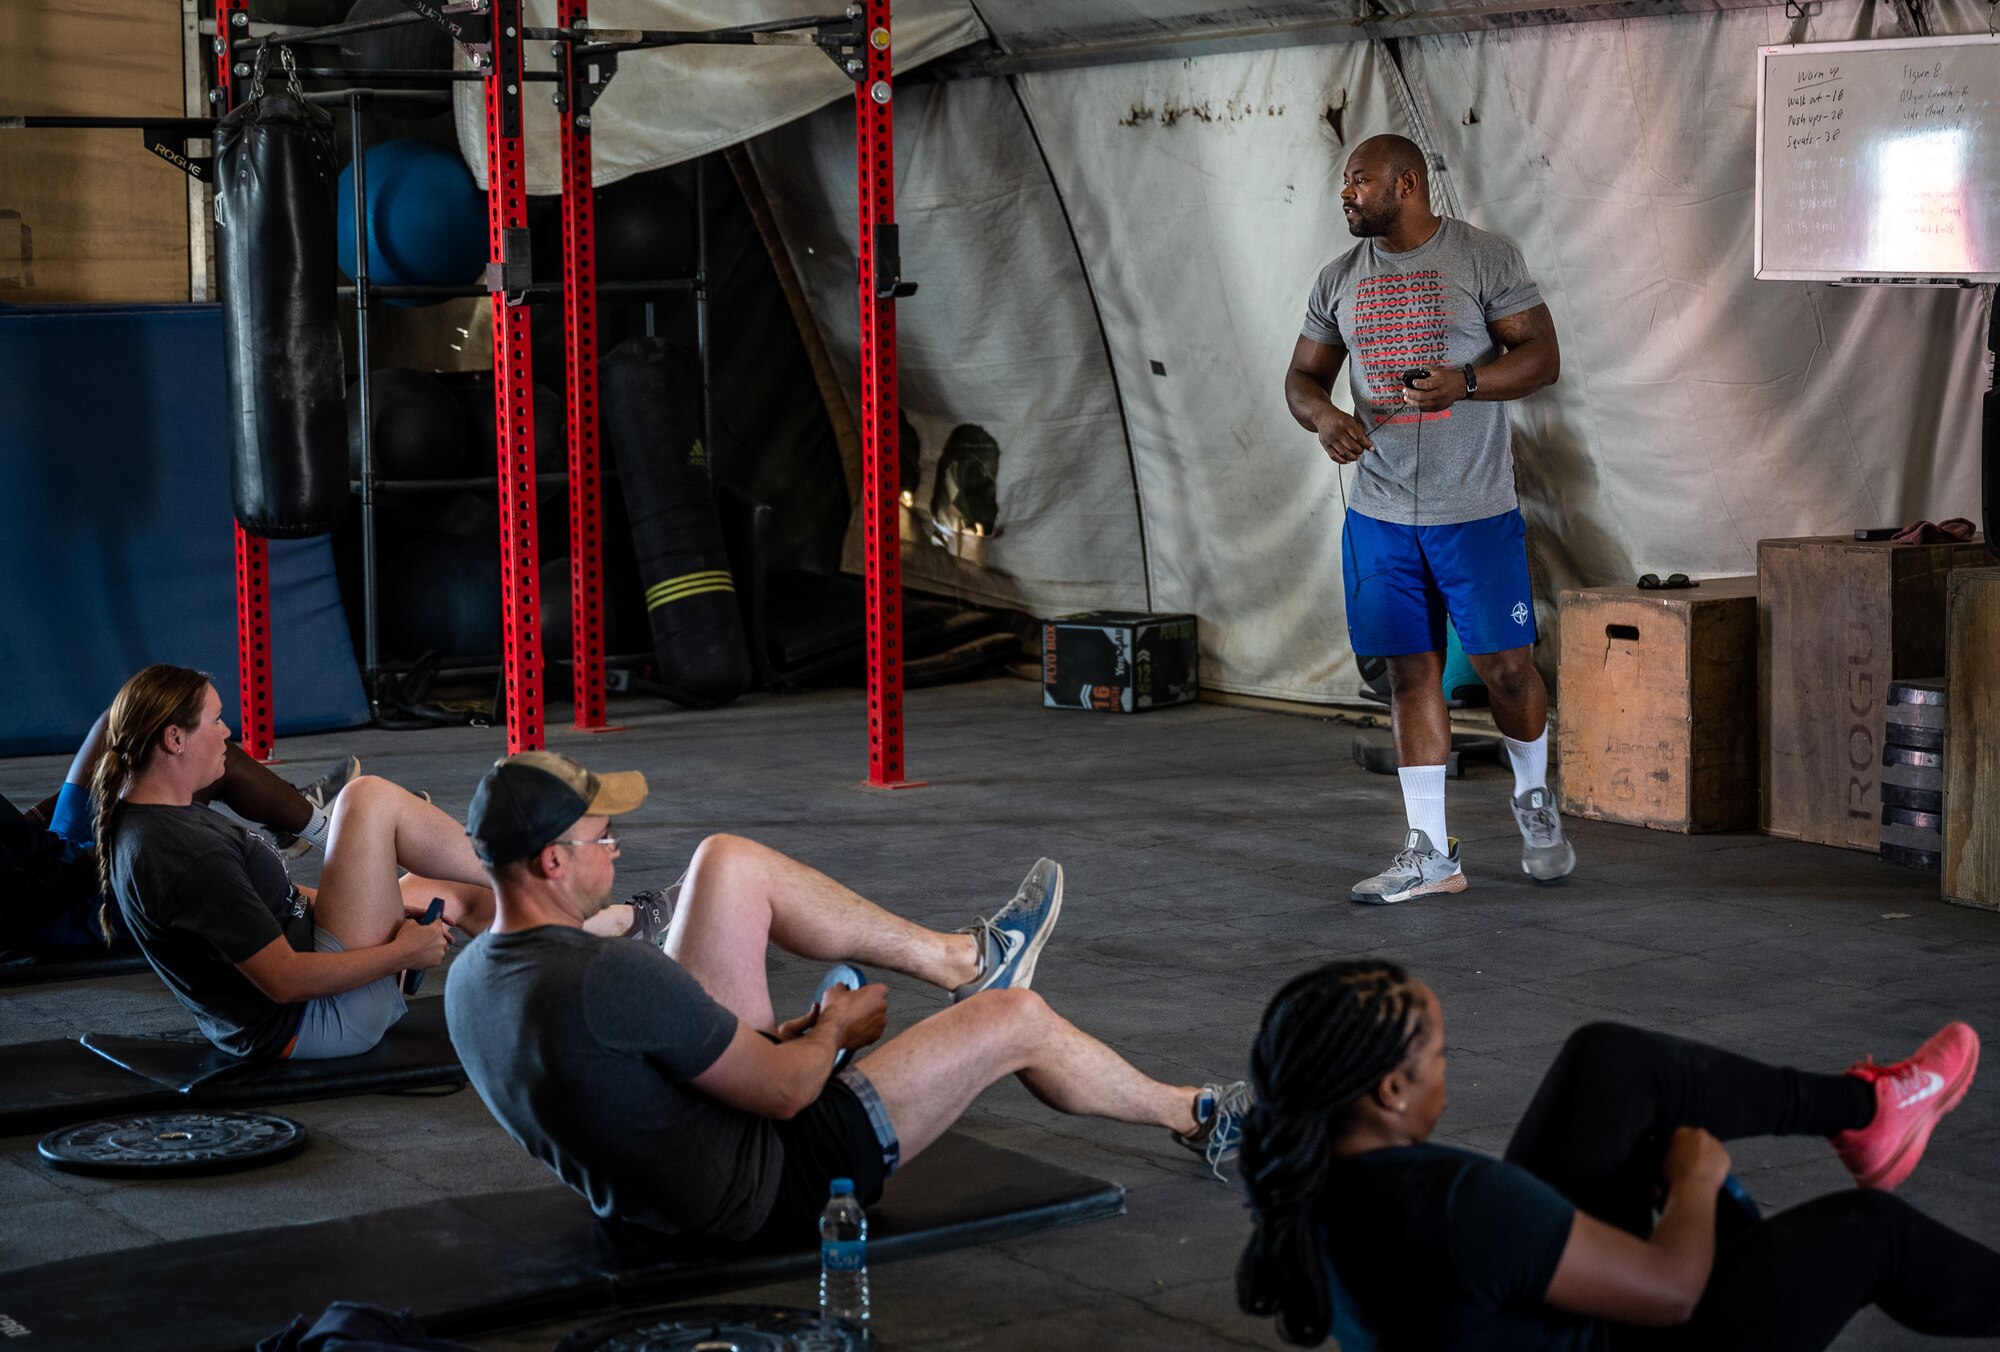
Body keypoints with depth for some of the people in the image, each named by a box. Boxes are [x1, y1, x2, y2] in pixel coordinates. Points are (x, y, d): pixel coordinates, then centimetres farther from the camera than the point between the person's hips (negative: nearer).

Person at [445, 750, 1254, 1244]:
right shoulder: (612, 982, -35)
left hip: (650, 1183, 9)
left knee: (728, 863, 9)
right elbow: (785, 1092, -24)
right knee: (1014, 1021, 2)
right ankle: (1195, 1118, 30)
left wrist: (776, 1032, 17)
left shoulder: (471, 981, -6)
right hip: (769, 1191, -9)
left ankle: (959, 960, 26)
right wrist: (835, 1027, -2)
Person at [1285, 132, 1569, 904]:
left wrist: (1463, 383, -23)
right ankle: (1429, 853, 8)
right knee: (1410, 670, 4)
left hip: (1475, 510, -4)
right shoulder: (1339, 281, 10)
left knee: (1504, 665, 0)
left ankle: (1534, 800, 28)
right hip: (1379, 514, 4)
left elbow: (1542, 356, -6)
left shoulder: (1485, 259, -4)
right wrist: (1323, 417, -10)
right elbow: (1303, 376, 14)